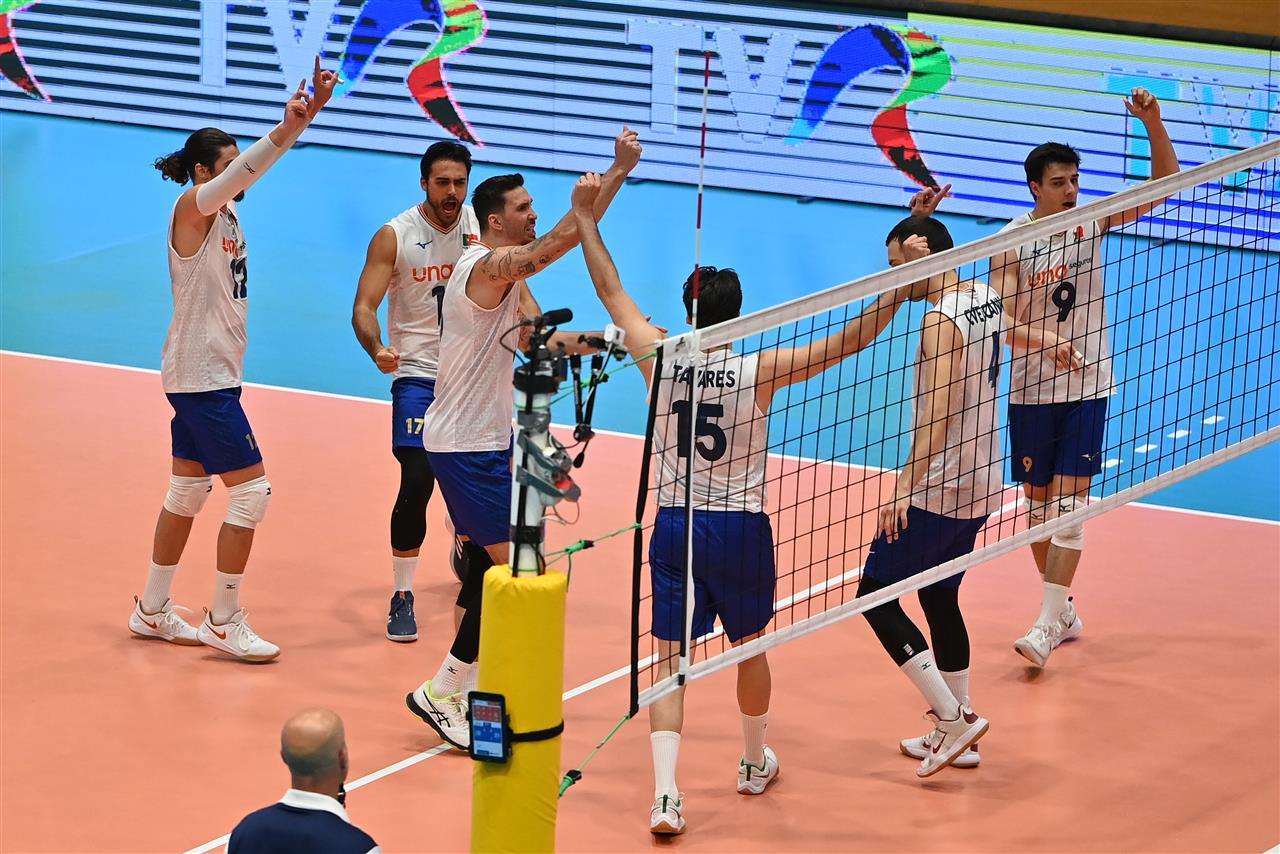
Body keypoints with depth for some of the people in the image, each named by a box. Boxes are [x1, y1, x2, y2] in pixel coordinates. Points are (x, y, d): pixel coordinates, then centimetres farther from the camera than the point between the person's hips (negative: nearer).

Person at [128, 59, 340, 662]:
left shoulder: (226, 209, 8)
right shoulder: (193, 208, -15)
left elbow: (258, 164, 2)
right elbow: (241, 171, -32)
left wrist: (311, 109, -12)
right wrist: (285, 128, -45)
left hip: (212, 375, 10)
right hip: (200, 377, -10)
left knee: (188, 492, 16)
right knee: (252, 490, -9)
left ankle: (152, 611, 24)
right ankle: (224, 623, -3)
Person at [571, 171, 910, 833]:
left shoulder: (659, 361, -7)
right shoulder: (759, 372, -12)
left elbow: (611, 291, 6)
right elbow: (847, 343, -11)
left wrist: (586, 219, 15)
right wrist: (899, 291, -6)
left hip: (675, 525, 1)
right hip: (740, 529, -1)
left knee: (669, 659, 2)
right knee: (750, 647, 21)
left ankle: (665, 793, -12)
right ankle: (755, 762, 41)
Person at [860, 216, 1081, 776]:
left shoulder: (941, 322, -20)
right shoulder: (985, 298, 7)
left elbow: (935, 418, -28)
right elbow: (1005, 328, 33)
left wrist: (905, 491, -33)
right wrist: (1048, 344, 54)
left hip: (939, 492, -9)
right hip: (981, 484, 9)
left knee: (877, 597, -4)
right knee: (940, 599, 17)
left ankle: (952, 719, -7)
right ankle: (955, 734, 21)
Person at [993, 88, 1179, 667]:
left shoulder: (1090, 221, -3)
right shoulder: (1010, 242, -7)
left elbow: (1164, 182, -5)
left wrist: (1152, 122, -21)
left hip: (1087, 385, 0)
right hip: (1031, 388, 0)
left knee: (1068, 504, -9)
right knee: (1038, 503, 8)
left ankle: (1048, 624, -11)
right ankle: (1064, 611, 24)